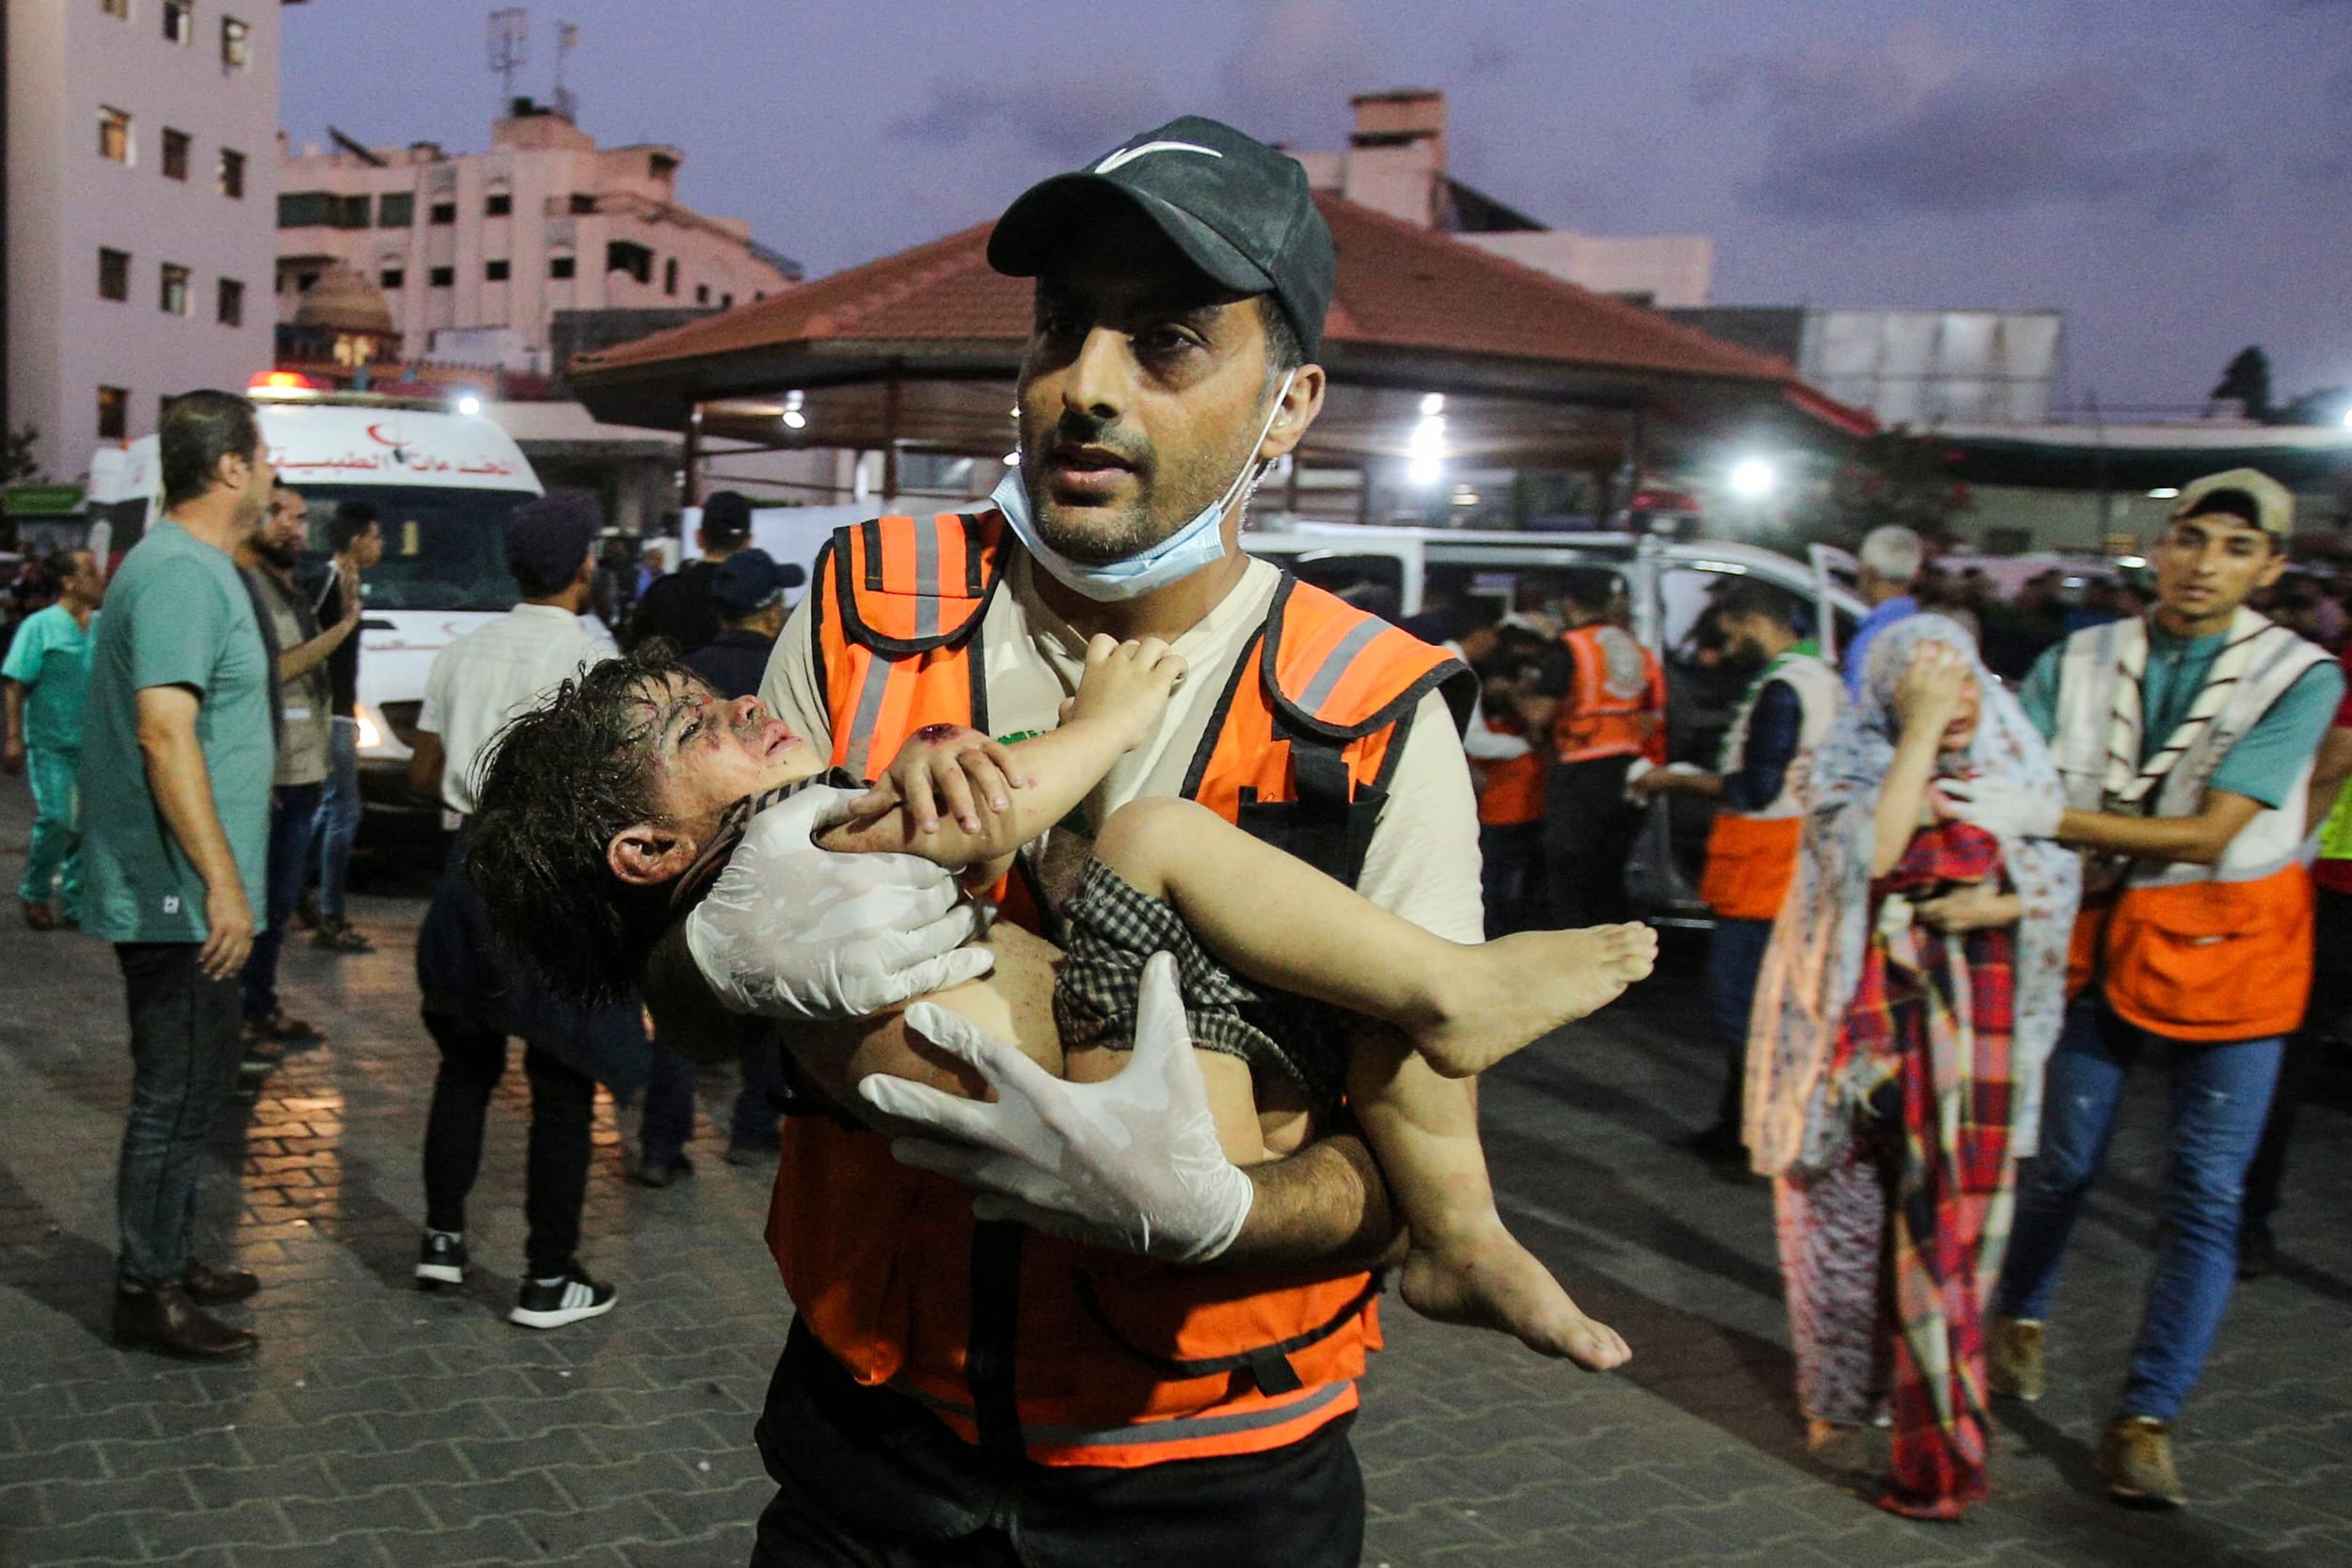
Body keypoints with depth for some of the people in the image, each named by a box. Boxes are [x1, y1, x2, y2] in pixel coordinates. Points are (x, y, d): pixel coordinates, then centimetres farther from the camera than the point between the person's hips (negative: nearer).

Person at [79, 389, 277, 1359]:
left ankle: (172, 1260, 32)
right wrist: (221, 880, -28)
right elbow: (164, 733, -27)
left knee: (190, 1084, 19)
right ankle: (148, 1294, 11)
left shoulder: (195, 567, 14)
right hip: (177, 895, -11)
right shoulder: (181, 575, -19)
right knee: (178, 1094, -1)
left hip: (178, 892, 11)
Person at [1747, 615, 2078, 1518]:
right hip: (1862, 1020, -3)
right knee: (1850, 1215, 5)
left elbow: (2058, 882, 6)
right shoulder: (1852, 762, -7)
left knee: (1948, 1220, 6)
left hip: (1969, 1028, 3)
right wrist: (1920, 736, -25)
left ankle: (1926, 1401, 24)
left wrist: (1996, 908, -14)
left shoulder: (2011, 765, 4)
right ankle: (1839, 1408, 20)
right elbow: (1869, 853, -26)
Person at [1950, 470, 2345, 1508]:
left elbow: (2210, 834, -19)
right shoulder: (2079, 663, -1)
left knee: (2206, 1193, 0)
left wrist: (2043, 817, -29)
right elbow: (2001, 788, -7)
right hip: (2102, 932, 2)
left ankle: (2145, 1419, 11)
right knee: (2063, 1156, 8)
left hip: (2227, 947, -1)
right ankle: (2021, 1315, 36)